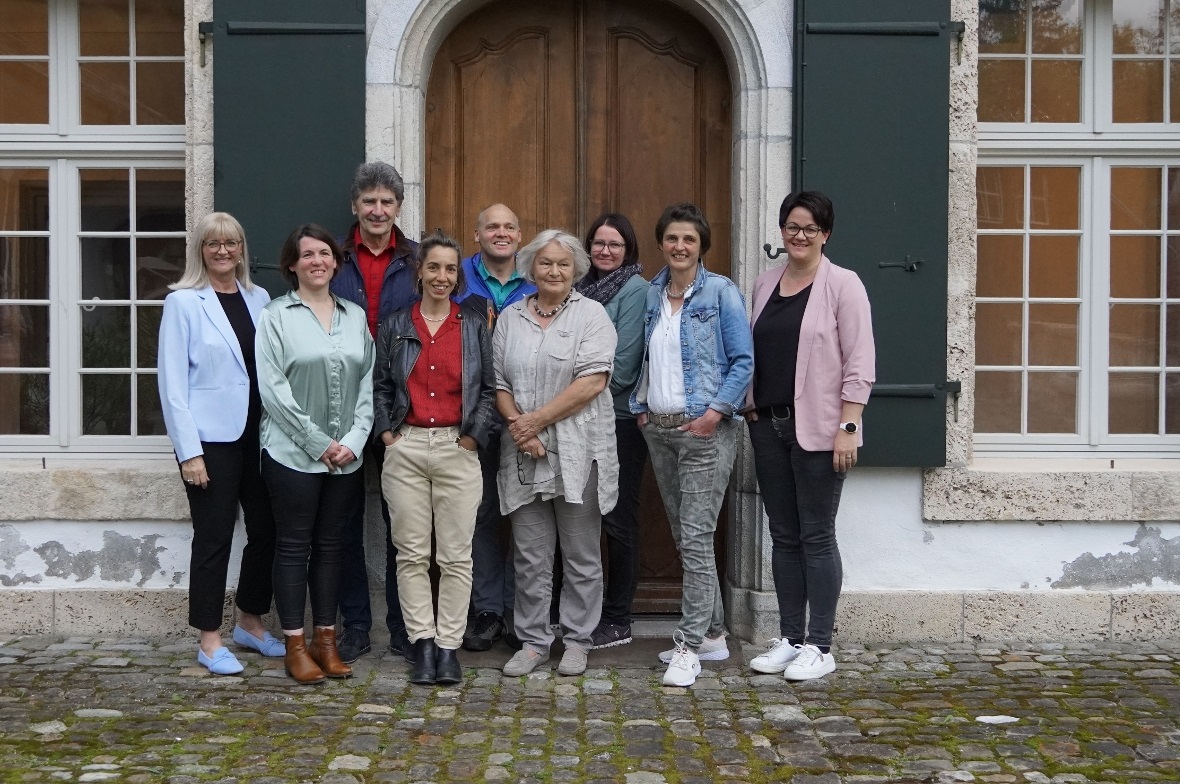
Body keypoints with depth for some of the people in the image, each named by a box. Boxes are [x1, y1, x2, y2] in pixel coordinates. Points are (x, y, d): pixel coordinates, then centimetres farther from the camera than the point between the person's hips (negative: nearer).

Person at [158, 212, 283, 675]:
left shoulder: (259, 299, 9)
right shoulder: (183, 303, -5)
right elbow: (172, 381, -8)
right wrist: (188, 451, -13)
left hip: (258, 434, 5)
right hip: (212, 438, -5)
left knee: (266, 529, 9)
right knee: (214, 537, 1)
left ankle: (250, 623, 28)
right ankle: (210, 640, 14)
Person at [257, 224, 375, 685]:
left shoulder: (356, 317, 11)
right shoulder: (276, 316, -2)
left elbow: (367, 383, 9)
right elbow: (273, 389, -9)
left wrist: (354, 439, -5)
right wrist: (318, 443, -12)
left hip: (347, 456, 4)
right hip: (293, 453, -4)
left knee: (331, 544, 10)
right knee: (293, 546, 2)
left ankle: (326, 640, 17)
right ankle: (295, 646, 8)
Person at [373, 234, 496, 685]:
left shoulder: (474, 329, 8)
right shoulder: (394, 328, 9)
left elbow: (489, 390, 7)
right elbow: (379, 386, 10)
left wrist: (473, 436, -3)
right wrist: (386, 433, -1)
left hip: (457, 449, 0)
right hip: (405, 450, 1)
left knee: (456, 555, 0)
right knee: (412, 554, 3)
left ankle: (449, 646, 8)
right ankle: (423, 644, 10)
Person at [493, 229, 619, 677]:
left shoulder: (591, 314, 0)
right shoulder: (510, 318, 12)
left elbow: (591, 382, -11)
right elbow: (499, 383, 8)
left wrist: (537, 419, -13)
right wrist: (518, 426, -9)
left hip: (578, 453, -3)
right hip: (524, 455, 3)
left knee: (581, 555, 5)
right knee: (529, 556, 7)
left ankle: (577, 641, 17)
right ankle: (533, 641, 17)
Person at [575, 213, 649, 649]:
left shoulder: (635, 290, -7)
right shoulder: (584, 288, 13)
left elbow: (623, 364, -13)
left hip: (620, 418, -6)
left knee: (618, 519, 1)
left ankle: (617, 621, 10)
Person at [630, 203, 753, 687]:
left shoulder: (721, 292, -5)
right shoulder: (650, 295, 11)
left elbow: (743, 360, -8)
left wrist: (715, 411, -15)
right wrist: (639, 406, 7)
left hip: (705, 429, -6)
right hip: (659, 429, 7)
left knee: (695, 537, -10)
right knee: (683, 536, 12)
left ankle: (689, 646, -6)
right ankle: (712, 634, 23)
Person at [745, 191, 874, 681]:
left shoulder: (842, 284, -5)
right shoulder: (765, 284, 12)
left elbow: (859, 364, -10)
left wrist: (847, 427, -15)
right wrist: (751, 409, 10)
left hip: (817, 429, -6)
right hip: (768, 424, 6)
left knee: (816, 537, -1)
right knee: (783, 536, 11)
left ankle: (819, 646, 7)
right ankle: (790, 638, 20)